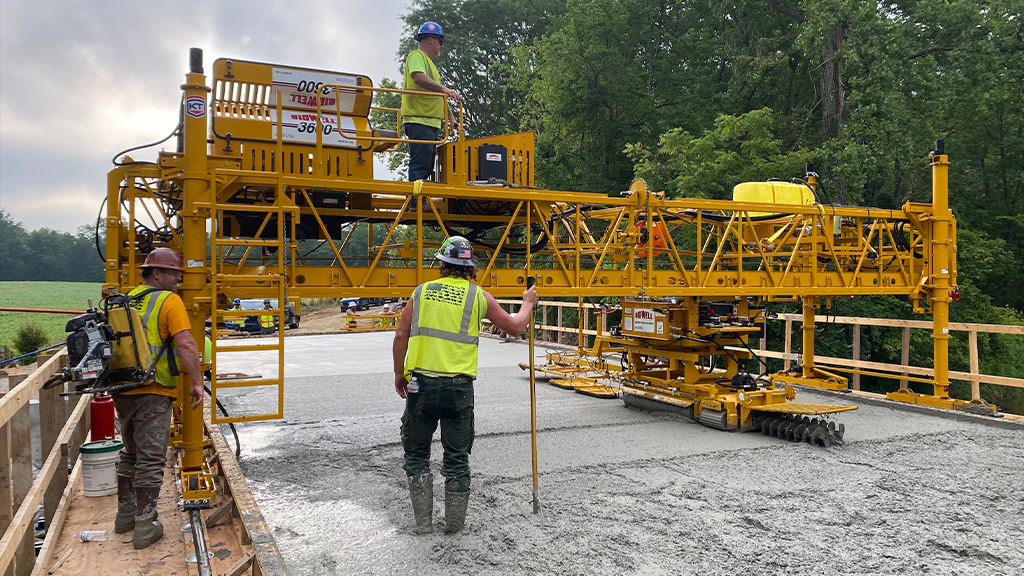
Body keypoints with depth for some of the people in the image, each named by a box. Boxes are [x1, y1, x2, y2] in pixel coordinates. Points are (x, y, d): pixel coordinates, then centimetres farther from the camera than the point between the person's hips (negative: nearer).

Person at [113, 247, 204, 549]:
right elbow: (186, 345, -21)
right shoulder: (169, 301, -10)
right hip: (153, 392, -7)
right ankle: (145, 525, 5)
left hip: (122, 390, 8)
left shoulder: (128, 299, 13)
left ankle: (125, 514, 31)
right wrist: (197, 383, -18)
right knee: (151, 459, 0)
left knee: (130, 453, 21)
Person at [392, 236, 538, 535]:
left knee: (417, 454, 15)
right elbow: (515, 327, 10)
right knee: (457, 457, 12)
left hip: (421, 384, 1)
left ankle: (423, 521, 18)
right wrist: (528, 303, 29)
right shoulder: (478, 296, 2)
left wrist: (399, 374, 16)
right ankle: (454, 522, 22)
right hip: (459, 387, 0)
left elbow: (401, 336, 3)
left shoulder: (422, 291, 5)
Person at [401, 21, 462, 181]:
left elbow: (437, 96, 32)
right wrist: (444, 89, -31)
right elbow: (418, 78, -23)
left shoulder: (429, 62, 28)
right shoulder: (417, 56, -2)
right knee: (420, 165, -15)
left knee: (426, 167, 9)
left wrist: (450, 117, 29)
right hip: (419, 121, -10)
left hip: (430, 123, 10)